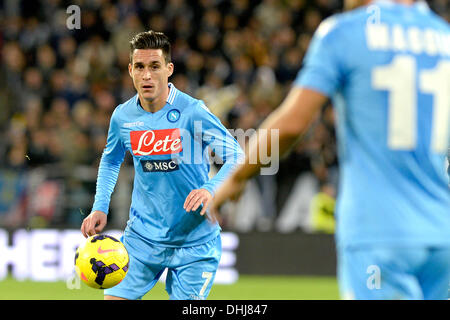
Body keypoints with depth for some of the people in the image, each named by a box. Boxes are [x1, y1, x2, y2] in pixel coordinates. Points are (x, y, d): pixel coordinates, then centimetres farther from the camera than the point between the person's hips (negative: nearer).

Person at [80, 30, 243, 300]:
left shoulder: (193, 111, -15)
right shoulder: (123, 116, -1)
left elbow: (236, 157, -14)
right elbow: (110, 160, 19)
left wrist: (210, 189, -33)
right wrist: (100, 208, 6)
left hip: (193, 241, -3)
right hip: (142, 236, 3)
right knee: (115, 297, -7)